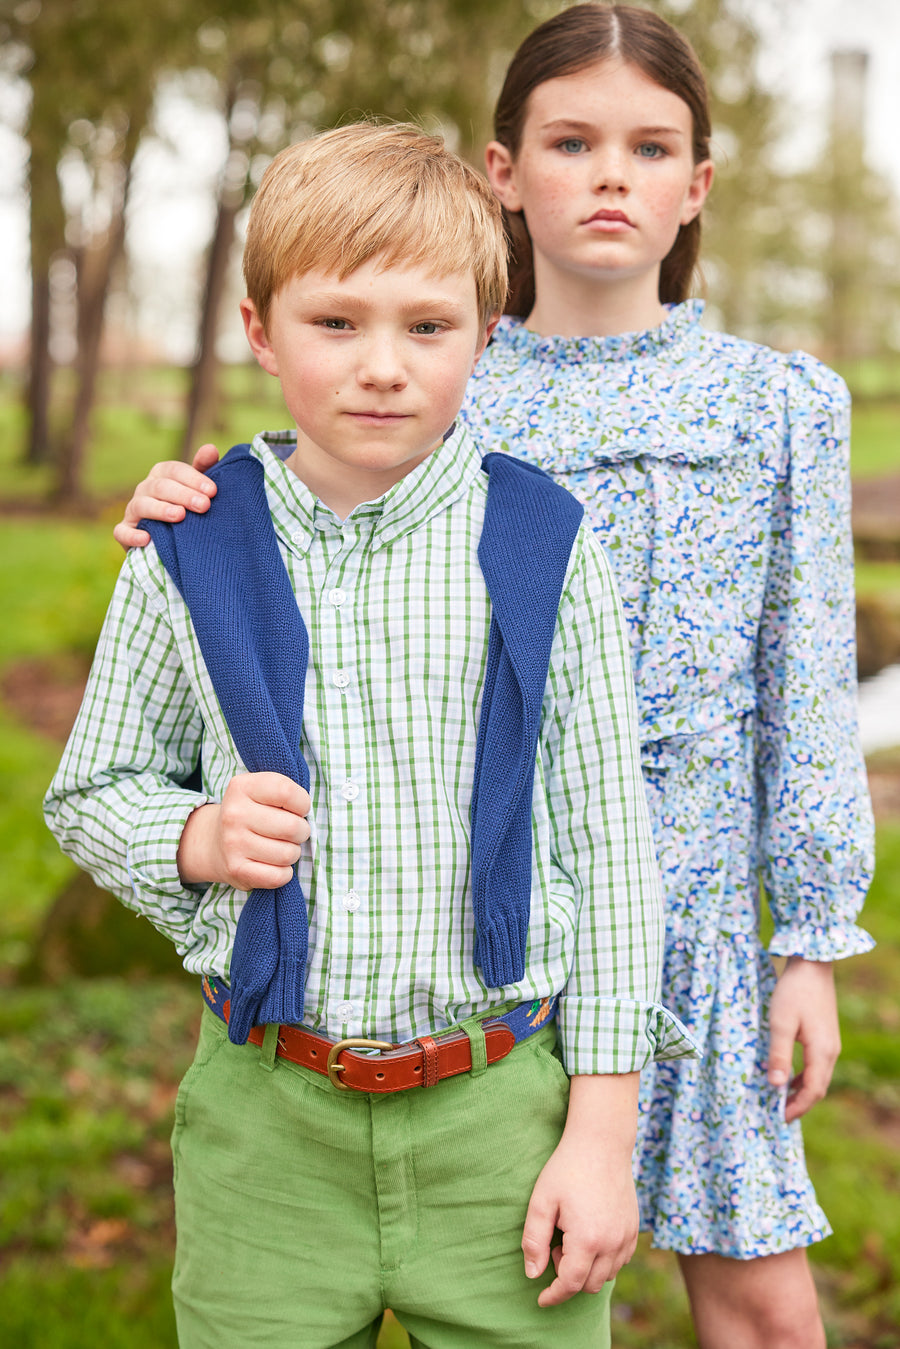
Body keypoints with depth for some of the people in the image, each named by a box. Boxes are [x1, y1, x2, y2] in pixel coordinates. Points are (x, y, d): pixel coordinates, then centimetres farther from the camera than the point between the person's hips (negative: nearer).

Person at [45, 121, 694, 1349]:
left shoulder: (544, 547, -4)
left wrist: (603, 1131, -2)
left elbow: (607, 838, -1)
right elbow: (89, 795, 11)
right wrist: (198, 840, -12)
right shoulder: (191, 555, -1)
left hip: (499, 1110, -1)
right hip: (264, 1116, 1)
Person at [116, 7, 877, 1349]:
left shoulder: (779, 405, 1)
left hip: (688, 919, 0)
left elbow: (806, 685, 2)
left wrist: (813, 945, 1)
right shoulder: (439, 406, 1)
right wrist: (201, 539, -17)